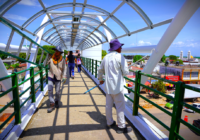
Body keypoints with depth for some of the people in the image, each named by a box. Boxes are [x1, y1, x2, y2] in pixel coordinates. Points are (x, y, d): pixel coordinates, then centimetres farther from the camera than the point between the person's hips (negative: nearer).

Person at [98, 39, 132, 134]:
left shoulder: (106, 57, 9)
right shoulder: (120, 57, -11)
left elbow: (100, 70, 18)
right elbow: (126, 72, -13)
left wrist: (100, 79, 32)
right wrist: (120, 72, 9)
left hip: (108, 85, 7)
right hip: (117, 86, -7)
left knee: (108, 105, 14)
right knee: (120, 106, 3)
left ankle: (110, 123, 29)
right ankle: (121, 127, 13)